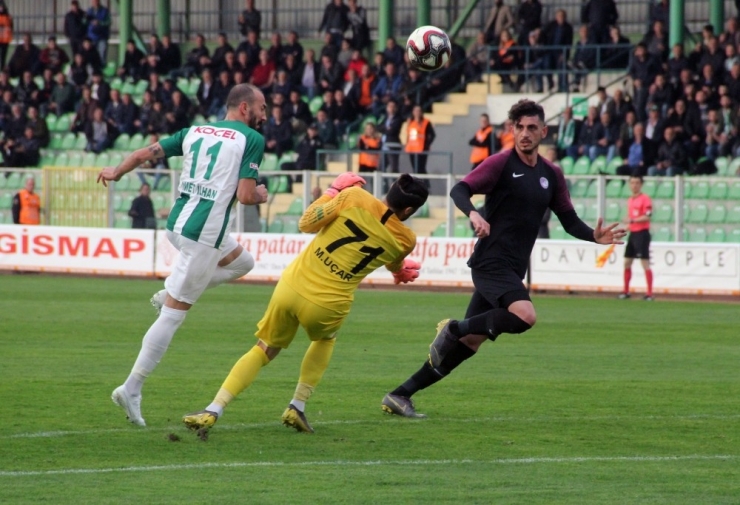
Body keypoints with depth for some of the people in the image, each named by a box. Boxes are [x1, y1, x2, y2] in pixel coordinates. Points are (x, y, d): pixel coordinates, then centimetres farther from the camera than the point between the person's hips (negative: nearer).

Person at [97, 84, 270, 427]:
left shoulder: (196, 131, 12)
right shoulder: (252, 139, -6)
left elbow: (146, 153, 14)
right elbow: (245, 196, -13)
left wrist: (117, 172, 33)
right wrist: (262, 196, 11)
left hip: (177, 224, 7)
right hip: (204, 234, -7)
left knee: (242, 263, 30)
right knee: (173, 315, -3)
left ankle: (168, 294, 14)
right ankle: (132, 388, -4)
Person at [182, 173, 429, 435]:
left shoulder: (354, 197, -4)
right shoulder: (405, 240, 0)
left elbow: (306, 224, 3)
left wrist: (333, 191, 16)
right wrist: (404, 270, 48)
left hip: (292, 286, 1)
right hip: (327, 306, -1)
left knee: (264, 350, 19)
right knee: (325, 340, 35)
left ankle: (213, 411, 7)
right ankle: (297, 407, 24)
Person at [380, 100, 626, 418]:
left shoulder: (551, 175, 14)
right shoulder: (501, 163, -6)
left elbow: (569, 220, 18)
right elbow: (460, 190, -14)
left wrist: (595, 236, -1)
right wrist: (473, 214, -34)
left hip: (512, 270, 7)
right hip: (491, 263, -7)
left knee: (468, 344, 5)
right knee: (525, 315, -31)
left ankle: (400, 395, 10)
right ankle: (453, 329, -11)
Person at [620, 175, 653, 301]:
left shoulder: (645, 199, -9)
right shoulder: (630, 200, 16)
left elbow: (646, 217, -18)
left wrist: (632, 220, -24)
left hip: (642, 234, -8)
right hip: (632, 233, 8)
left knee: (645, 263, -9)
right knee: (627, 263, 10)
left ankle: (649, 293, -8)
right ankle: (626, 291, 20)